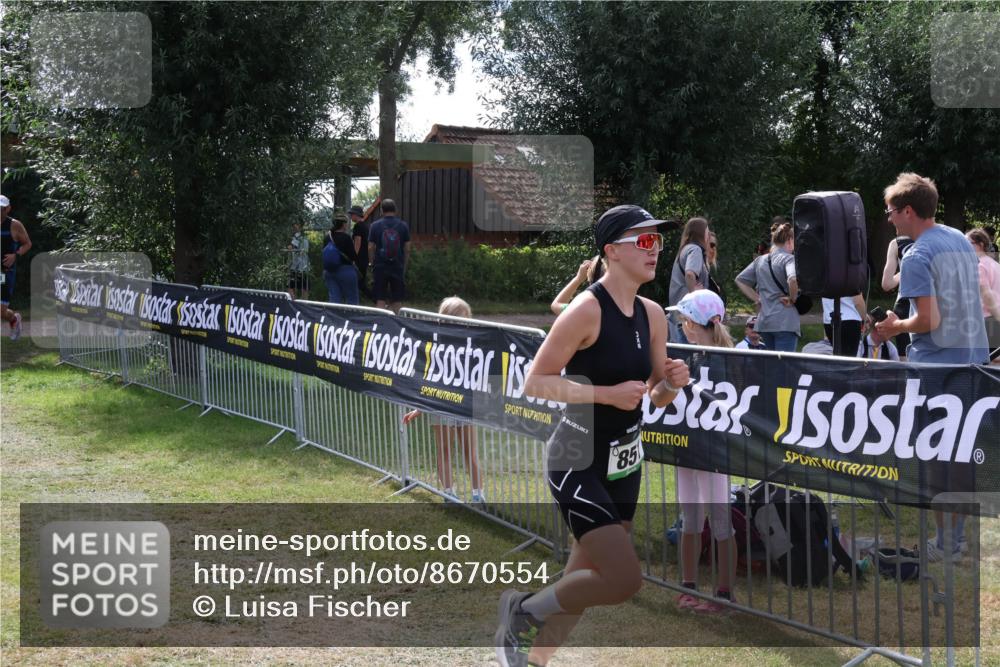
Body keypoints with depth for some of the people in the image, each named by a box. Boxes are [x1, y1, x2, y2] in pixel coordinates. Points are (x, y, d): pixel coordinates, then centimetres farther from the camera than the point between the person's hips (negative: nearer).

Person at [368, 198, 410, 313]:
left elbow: (370, 247, -3)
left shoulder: (375, 225, -3)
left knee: (380, 300, 2)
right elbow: (407, 249, 2)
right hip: (398, 267, 1)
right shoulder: (403, 226, 0)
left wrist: (371, 263, 10)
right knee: (397, 300, 7)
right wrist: (404, 265, 12)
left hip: (380, 266, -1)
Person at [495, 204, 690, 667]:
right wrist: (608, 394, -24)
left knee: (583, 582, 13)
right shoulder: (586, 310, -18)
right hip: (577, 464, -8)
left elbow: (657, 397, 13)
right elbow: (535, 383, -17)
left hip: (624, 465, 8)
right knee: (625, 580, -16)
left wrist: (672, 382, -10)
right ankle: (523, 609, 8)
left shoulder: (652, 315, 4)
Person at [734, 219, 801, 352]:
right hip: (785, 322, -7)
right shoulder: (788, 259, -8)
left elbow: (740, 280, 18)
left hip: (763, 321, 7)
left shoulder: (760, 260, 12)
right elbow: (793, 279, -27)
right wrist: (793, 299, -10)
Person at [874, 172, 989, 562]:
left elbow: (928, 320, -22)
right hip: (974, 355, 8)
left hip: (936, 364, -8)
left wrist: (896, 326, -4)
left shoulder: (917, 257, -17)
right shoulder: (962, 241, 9)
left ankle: (943, 541, 6)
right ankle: (963, 533, 20)